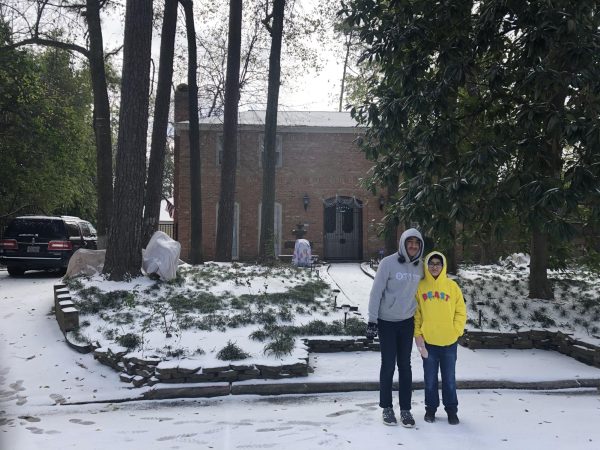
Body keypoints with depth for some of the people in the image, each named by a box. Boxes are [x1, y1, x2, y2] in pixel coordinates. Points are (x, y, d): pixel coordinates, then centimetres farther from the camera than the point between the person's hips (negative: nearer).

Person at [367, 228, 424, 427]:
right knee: (388, 366, 3)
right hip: (387, 322, -4)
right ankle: (387, 408, 17)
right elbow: (376, 292, -13)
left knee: (405, 366, 8)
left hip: (407, 322, 4)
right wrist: (372, 320, -14)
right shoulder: (388, 263, -14)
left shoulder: (420, 266, 0)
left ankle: (405, 409, 16)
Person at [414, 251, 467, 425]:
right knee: (430, 378, 11)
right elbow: (415, 313, 1)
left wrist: (456, 330, -6)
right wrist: (417, 334, -6)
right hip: (427, 341, 0)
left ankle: (451, 409, 25)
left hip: (449, 341, 0)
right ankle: (431, 408, 26)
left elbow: (461, 312, 3)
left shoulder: (452, 286, -1)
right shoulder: (420, 286, -2)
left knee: (449, 378, 11)